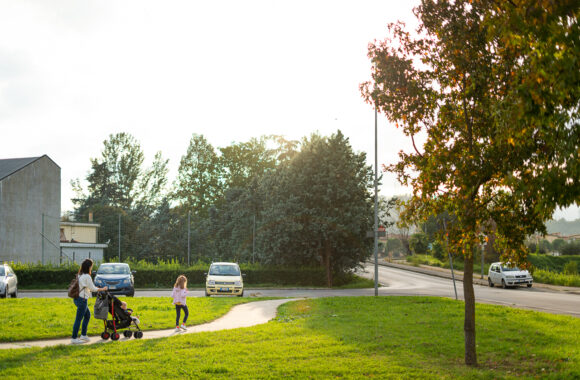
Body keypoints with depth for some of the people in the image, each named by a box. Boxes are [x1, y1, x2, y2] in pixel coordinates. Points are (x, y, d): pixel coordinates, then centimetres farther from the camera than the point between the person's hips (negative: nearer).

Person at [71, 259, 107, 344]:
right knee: (79, 319, -4)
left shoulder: (79, 275, 10)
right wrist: (102, 289, 4)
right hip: (82, 299, -10)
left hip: (77, 298, 10)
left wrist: (96, 288, 20)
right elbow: (93, 288, -10)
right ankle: (74, 338, 1)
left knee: (87, 315, 21)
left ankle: (83, 335, 25)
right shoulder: (87, 276, -17)